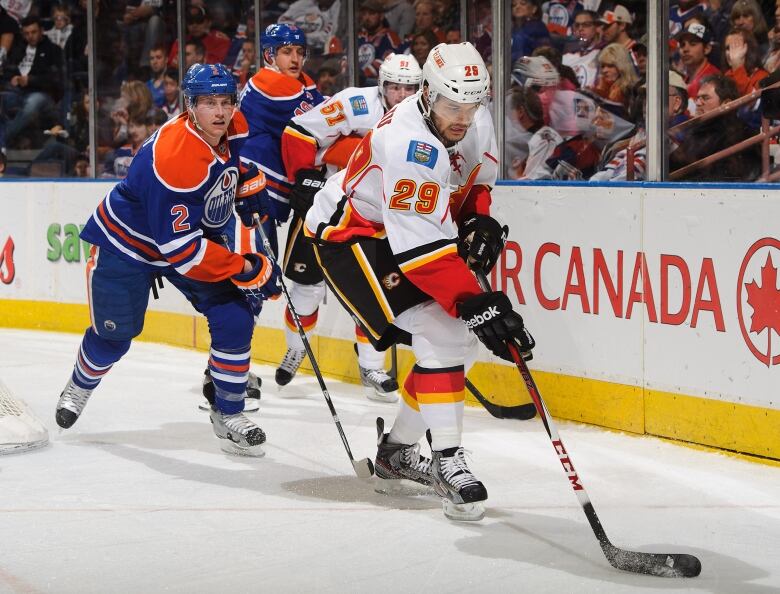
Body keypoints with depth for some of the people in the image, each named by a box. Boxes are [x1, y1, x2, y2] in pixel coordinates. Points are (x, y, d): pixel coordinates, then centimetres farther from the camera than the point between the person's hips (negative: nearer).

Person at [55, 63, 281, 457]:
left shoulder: (236, 130, -15)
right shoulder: (173, 156, -38)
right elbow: (180, 247, -37)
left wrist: (253, 206, 7)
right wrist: (244, 269, -33)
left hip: (196, 233, 6)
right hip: (127, 241, -6)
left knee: (235, 318, -9)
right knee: (113, 336, 8)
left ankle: (228, 414, 6)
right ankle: (79, 388, 41)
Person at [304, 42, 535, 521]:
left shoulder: (477, 123, -6)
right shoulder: (409, 145, -33)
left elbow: (477, 178, 16)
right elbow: (421, 247, -38)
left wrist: (479, 220, -4)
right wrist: (473, 303, -44)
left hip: (396, 230, 9)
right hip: (347, 234, -9)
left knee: (462, 344, 7)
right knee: (442, 334, -23)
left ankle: (397, 450, 20)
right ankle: (449, 464, -18)